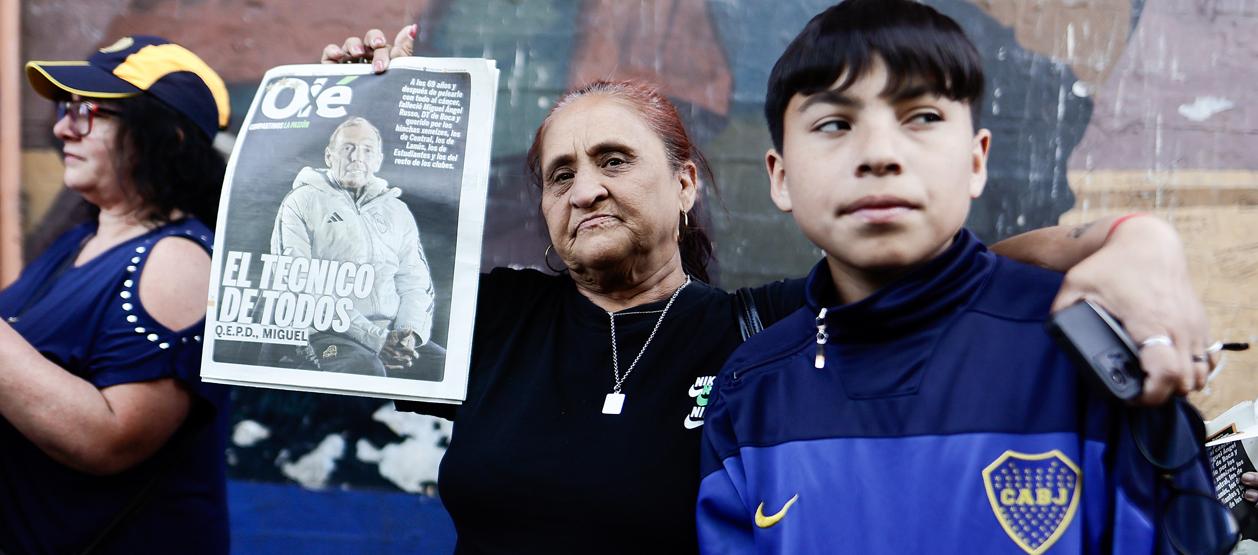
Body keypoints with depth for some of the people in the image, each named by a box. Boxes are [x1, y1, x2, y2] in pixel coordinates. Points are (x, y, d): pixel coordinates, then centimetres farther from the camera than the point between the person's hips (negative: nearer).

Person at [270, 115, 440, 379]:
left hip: (391, 334, 5)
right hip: (327, 334, -4)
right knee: (366, 368, -37)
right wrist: (372, 337, -13)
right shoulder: (302, 202, 8)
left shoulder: (398, 211, 23)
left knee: (444, 364, -23)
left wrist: (409, 332, -8)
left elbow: (415, 283, 17)